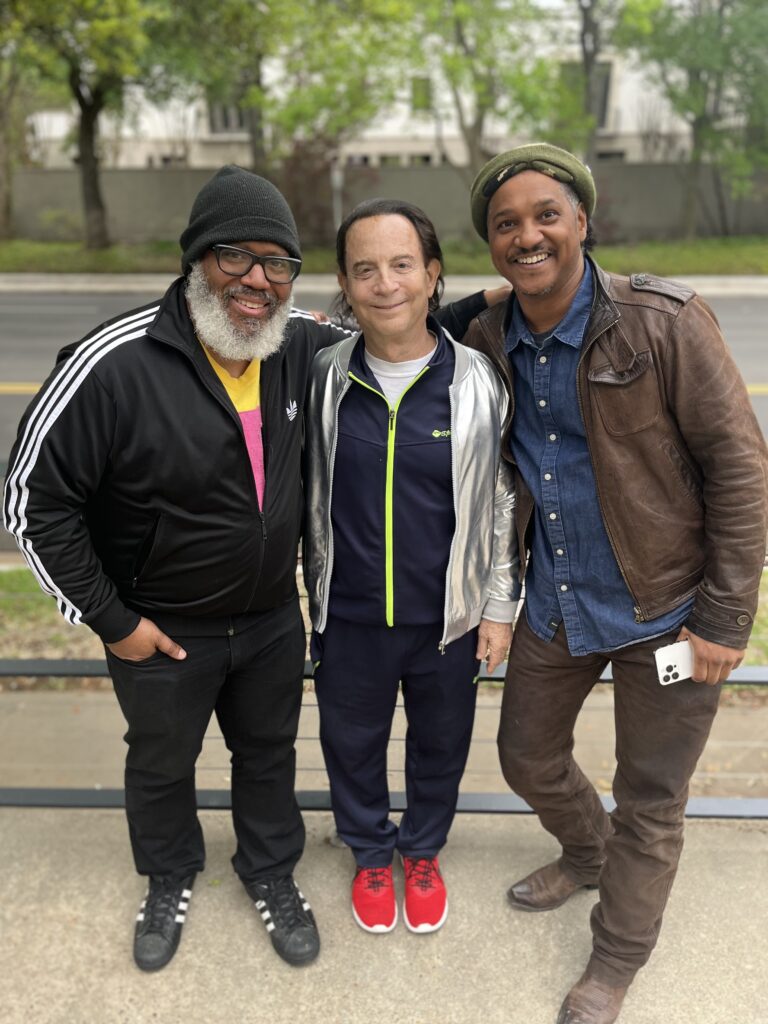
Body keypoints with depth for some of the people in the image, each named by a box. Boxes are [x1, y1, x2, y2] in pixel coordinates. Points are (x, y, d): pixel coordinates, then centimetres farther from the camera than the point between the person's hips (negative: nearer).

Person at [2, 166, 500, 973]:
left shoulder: (303, 346, -13)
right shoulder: (115, 364, -27)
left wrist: (477, 311, -8)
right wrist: (109, 619, -15)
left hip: (272, 619, 3)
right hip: (161, 632, -3)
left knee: (269, 754, 23)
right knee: (161, 764, 22)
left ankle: (271, 875, 51)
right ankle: (170, 882, 52)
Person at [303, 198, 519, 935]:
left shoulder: (477, 384, -11)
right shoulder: (323, 378, -8)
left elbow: (504, 501, -2)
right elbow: (302, 495, 2)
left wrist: (499, 606, 0)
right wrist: (309, 600, 5)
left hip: (447, 620, 0)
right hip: (349, 619, 1)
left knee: (440, 744, 21)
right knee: (353, 744, 20)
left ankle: (423, 851, 51)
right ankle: (370, 854, 50)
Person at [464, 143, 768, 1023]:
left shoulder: (664, 323, -18)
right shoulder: (488, 342, -4)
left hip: (662, 610, -4)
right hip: (552, 604, 5)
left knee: (649, 801, 12)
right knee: (528, 759, 22)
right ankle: (588, 854, 54)